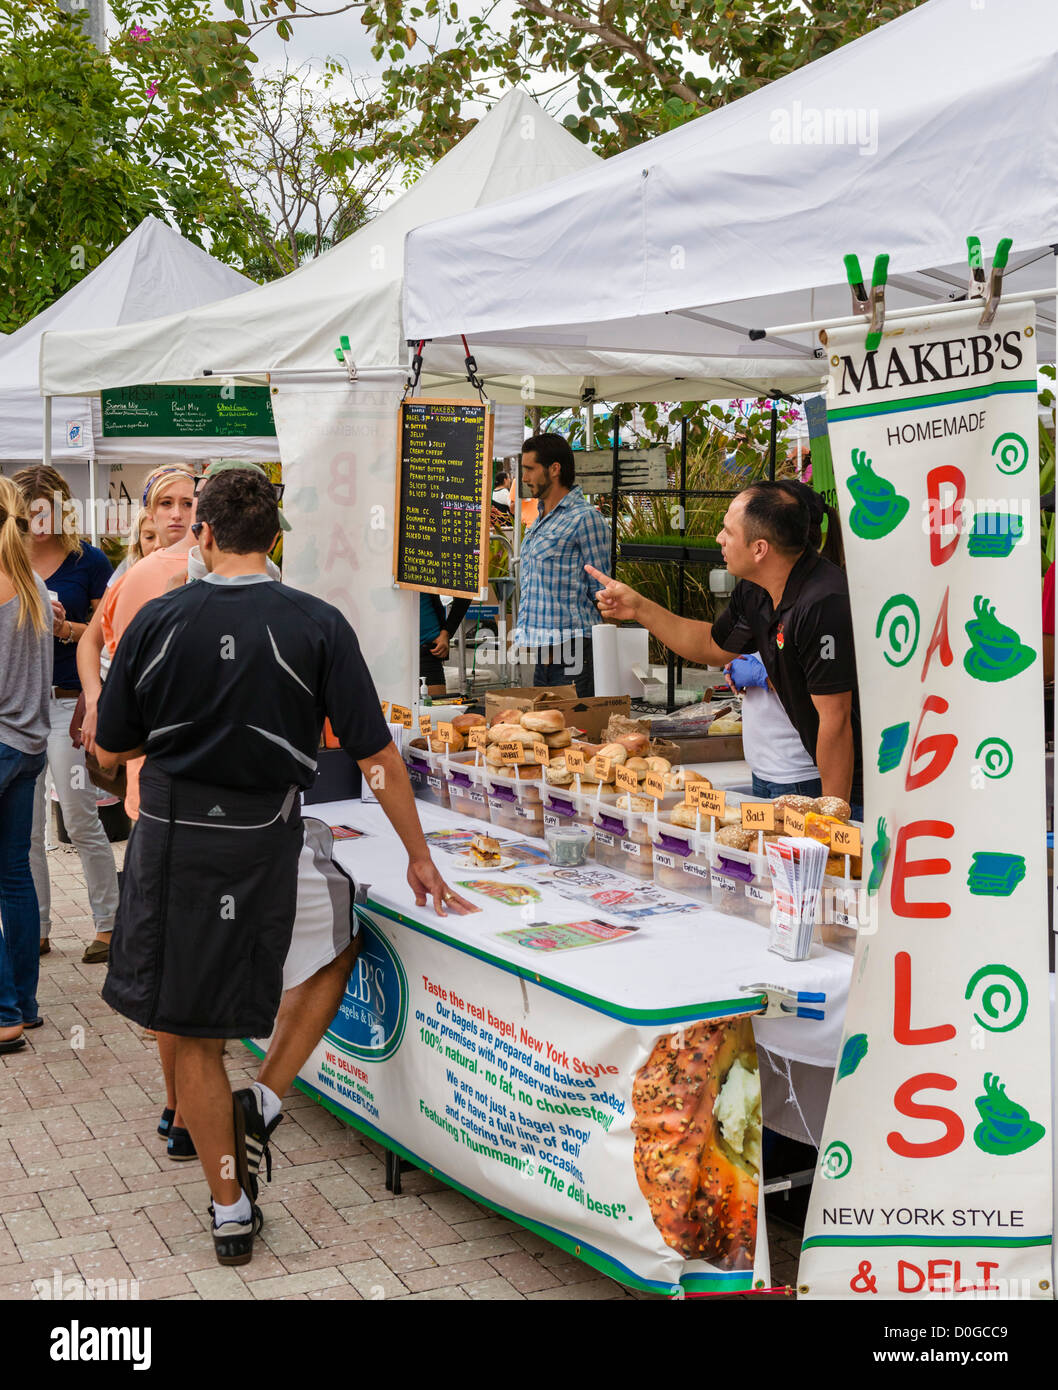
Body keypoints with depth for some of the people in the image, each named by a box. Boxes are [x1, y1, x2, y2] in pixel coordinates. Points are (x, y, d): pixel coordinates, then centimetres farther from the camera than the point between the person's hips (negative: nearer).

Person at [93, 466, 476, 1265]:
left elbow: (112, 751, 4)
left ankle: (233, 1212, 14)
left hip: (171, 835, 0)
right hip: (261, 840, 0)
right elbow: (377, 757, -7)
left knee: (192, 1033, 9)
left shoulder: (157, 622, -5)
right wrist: (420, 857, 1)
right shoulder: (317, 627, -7)